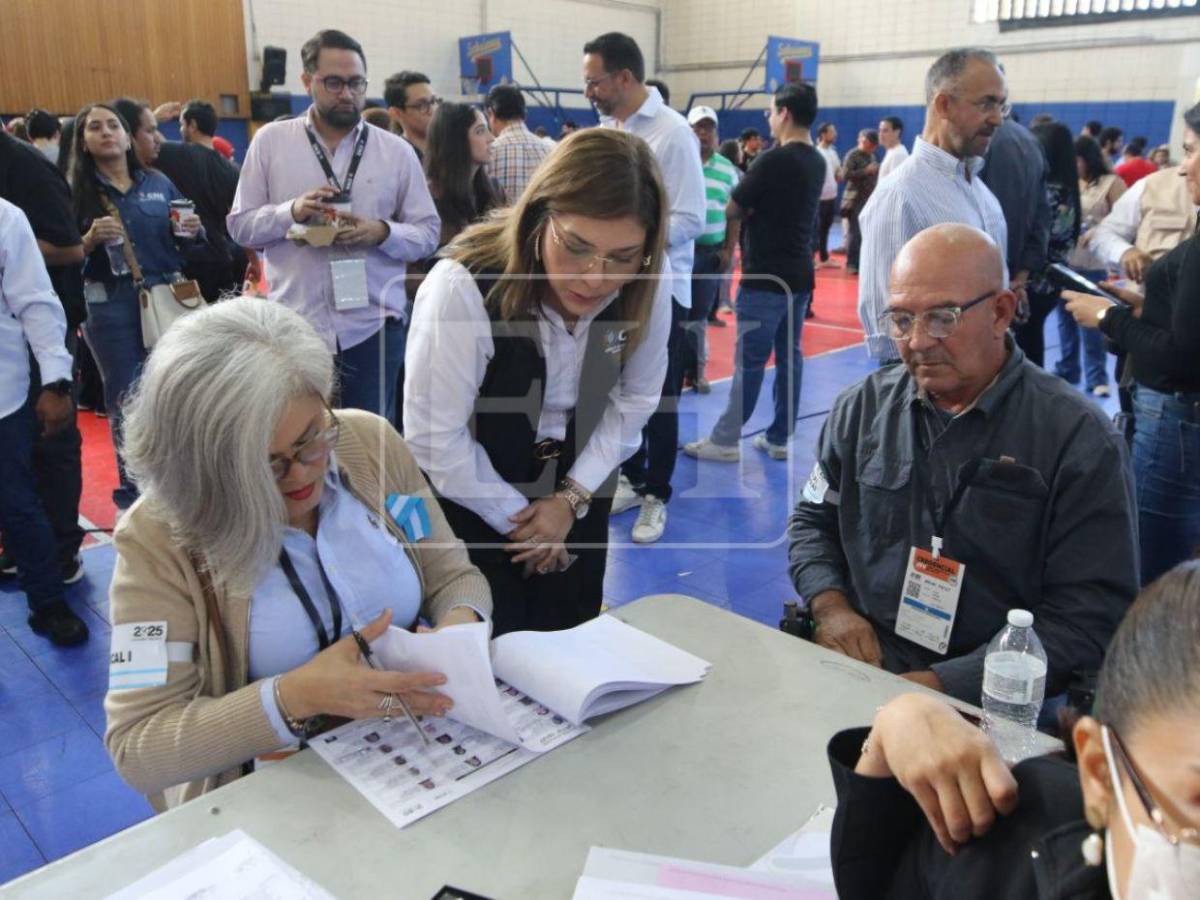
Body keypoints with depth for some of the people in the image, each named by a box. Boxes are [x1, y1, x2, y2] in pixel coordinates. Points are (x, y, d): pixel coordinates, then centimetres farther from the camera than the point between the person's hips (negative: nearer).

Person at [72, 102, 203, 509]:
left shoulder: (159, 183, 8)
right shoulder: (76, 190, 2)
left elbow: (182, 245, 15)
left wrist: (190, 232, -7)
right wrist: (90, 240, -18)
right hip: (110, 305, -1)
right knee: (124, 399, 6)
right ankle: (132, 488, 18)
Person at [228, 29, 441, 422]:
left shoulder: (397, 150, 5)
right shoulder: (270, 141, 5)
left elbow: (428, 232, 5)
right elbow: (240, 224, 6)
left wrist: (382, 232, -15)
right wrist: (291, 212, -12)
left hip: (373, 327, 0)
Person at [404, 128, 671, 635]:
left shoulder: (648, 281, -19)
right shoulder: (464, 285, -31)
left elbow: (636, 399, -5)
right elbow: (434, 437, -24)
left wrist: (573, 496, -10)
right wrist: (517, 517, -13)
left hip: (576, 482, 4)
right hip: (471, 495, -3)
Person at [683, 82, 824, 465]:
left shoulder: (774, 160, -15)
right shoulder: (817, 162, 10)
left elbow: (733, 209, -10)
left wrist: (750, 207, 9)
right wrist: (757, 207, 3)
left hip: (765, 277, -8)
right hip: (799, 274, 8)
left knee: (749, 360, -3)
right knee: (789, 356, 9)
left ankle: (725, 440, 5)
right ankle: (779, 438, 15)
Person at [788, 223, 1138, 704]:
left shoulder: (1080, 441, -5)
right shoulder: (863, 406, 9)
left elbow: (1090, 617, -8)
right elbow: (814, 519, 18)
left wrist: (943, 684, -16)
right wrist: (830, 605, -1)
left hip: (984, 702, -2)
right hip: (854, 667, 3)